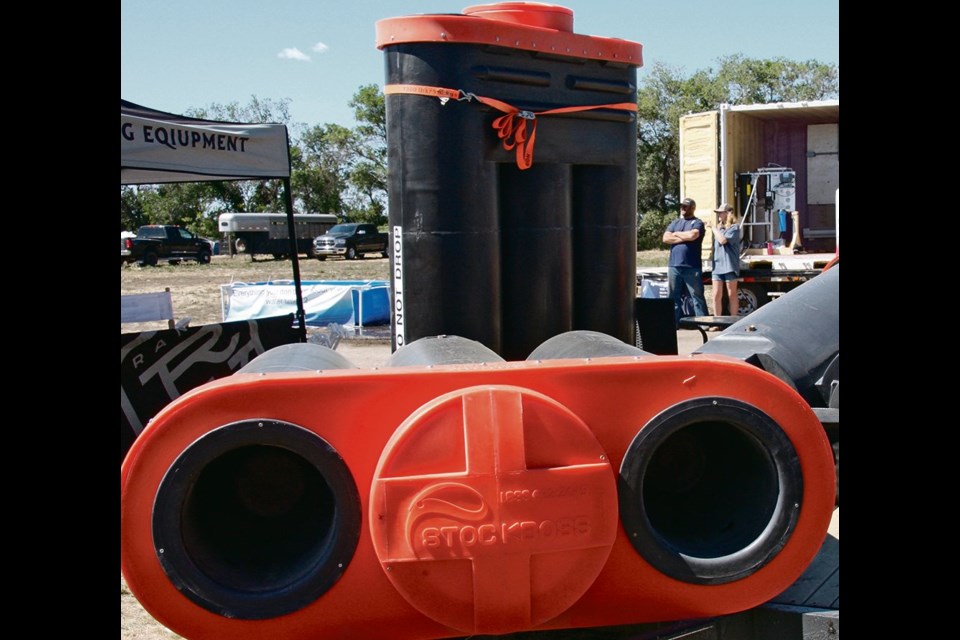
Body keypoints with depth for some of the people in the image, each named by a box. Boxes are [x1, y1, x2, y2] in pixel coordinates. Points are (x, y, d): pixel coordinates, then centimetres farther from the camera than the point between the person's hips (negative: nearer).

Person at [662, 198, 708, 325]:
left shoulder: (697, 223, 4)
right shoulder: (674, 223, 20)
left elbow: (693, 235, -16)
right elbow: (666, 238, 5)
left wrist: (677, 234, 1)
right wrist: (684, 238, -4)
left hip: (692, 267, -5)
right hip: (674, 266, 5)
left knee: (697, 296, -3)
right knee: (674, 296, 6)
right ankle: (674, 322, 11)